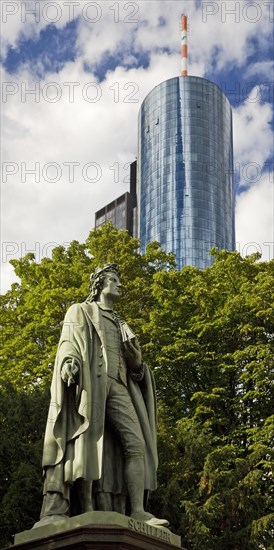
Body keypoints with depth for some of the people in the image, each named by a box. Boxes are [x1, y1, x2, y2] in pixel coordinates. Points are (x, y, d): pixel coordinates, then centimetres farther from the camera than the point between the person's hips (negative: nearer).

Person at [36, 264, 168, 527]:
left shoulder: (120, 324, 34)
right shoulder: (80, 312, 19)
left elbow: (133, 365, 27)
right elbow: (68, 343, 1)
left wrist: (137, 361, 2)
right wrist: (69, 362, -22)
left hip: (117, 387, 5)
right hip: (89, 383, -5)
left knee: (136, 444, -12)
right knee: (86, 444, -20)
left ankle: (137, 510, -17)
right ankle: (54, 512, -26)